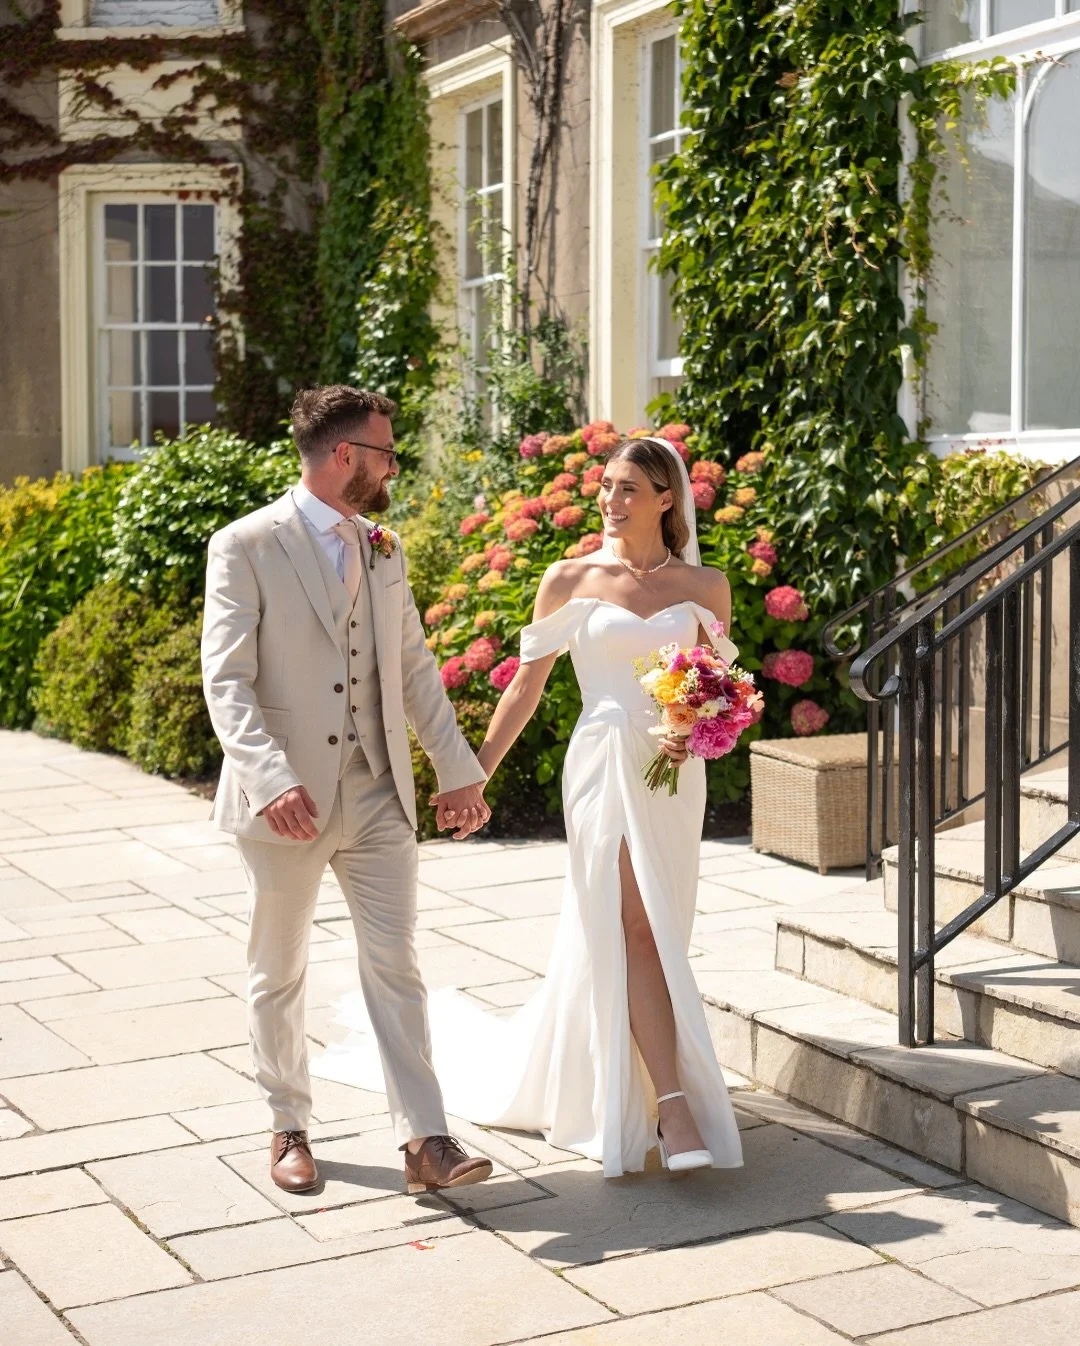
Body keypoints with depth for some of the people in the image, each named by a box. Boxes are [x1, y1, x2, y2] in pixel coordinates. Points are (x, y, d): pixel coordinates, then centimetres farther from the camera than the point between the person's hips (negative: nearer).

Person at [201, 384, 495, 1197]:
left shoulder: (383, 551, 11)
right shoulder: (247, 547, -8)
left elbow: (416, 668, 15)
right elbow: (227, 679, -15)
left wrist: (459, 768, 9)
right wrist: (271, 778, -29)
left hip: (378, 793, 4)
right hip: (287, 800, -4)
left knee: (396, 963, 1)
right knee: (279, 972, 11)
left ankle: (425, 1141, 2)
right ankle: (290, 1127, 28)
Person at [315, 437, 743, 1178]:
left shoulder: (705, 586, 6)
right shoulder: (571, 580, 1)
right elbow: (527, 685, 5)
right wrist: (475, 775, 3)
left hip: (676, 776, 3)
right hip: (604, 766, -3)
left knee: (605, 933, 11)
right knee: (636, 929, -11)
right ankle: (674, 1104, -11)